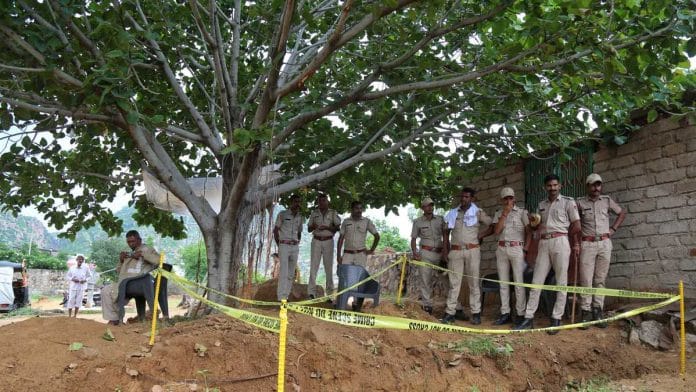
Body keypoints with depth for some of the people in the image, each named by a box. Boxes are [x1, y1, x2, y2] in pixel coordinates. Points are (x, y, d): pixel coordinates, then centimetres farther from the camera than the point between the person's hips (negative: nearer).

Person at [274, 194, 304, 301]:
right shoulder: (282, 214, -4)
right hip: (284, 245, -5)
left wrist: (297, 244, 10)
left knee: (291, 274, 6)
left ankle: (286, 296, 12)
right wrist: (279, 246, -2)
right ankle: (281, 297, -11)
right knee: (284, 272, -11)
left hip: (295, 247, 5)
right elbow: (275, 230, -1)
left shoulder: (299, 216, 11)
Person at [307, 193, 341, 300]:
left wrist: (327, 227, -16)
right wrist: (313, 227, -11)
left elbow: (338, 227, -1)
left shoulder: (333, 213, 3)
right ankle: (311, 292, -5)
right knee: (313, 266, -6)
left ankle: (330, 293, 9)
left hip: (328, 241, -1)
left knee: (329, 267, 3)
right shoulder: (314, 213, 8)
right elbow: (309, 229, 11)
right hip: (316, 241, 1)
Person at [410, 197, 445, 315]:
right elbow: (413, 239, 7)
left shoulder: (440, 219, 9)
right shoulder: (418, 222, 5)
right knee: (426, 280, -3)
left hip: (440, 252, 1)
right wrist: (414, 253, -6)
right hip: (426, 253, -1)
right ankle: (427, 305, 2)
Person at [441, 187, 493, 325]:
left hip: (472, 250, -2)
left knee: (474, 282, 1)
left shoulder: (478, 213, 4)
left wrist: (480, 235, -3)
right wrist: (445, 249, 6)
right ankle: (450, 313, 3)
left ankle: (476, 313, 6)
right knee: (454, 282, 1)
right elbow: (446, 232, 15)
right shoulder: (453, 213, 12)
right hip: (455, 251, 2)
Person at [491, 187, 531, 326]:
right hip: (501, 249, 4)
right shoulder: (498, 214, 13)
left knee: (519, 282, -5)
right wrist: (505, 213, -7)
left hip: (517, 248, -4)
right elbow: (496, 231, -2)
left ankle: (521, 314, -2)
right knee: (503, 282, 5)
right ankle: (505, 313, 10)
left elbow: (529, 232, 3)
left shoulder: (522, 212, 4)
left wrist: (525, 249, -6)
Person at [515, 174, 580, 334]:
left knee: (561, 282, -2)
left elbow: (576, 226, 0)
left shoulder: (568, 202, 3)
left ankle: (556, 319, 1)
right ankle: (529, 318, 3)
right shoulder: (541, 205, 19)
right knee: (536, 282, 2)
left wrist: (562, 235, 6)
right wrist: (534, 224, 5)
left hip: (560, 242, -5)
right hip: (543, 243, 5)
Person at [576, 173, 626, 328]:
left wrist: (613, 229, 10)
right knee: (586, 280, -4)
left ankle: (598, 312, 8)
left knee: (600, 279, 4)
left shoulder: (607, 200, 9)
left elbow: (622, 213, 22)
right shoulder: (580, 202, 1)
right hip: (587, 244, -2)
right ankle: (586, 313, -1)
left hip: (604, 243, 2)